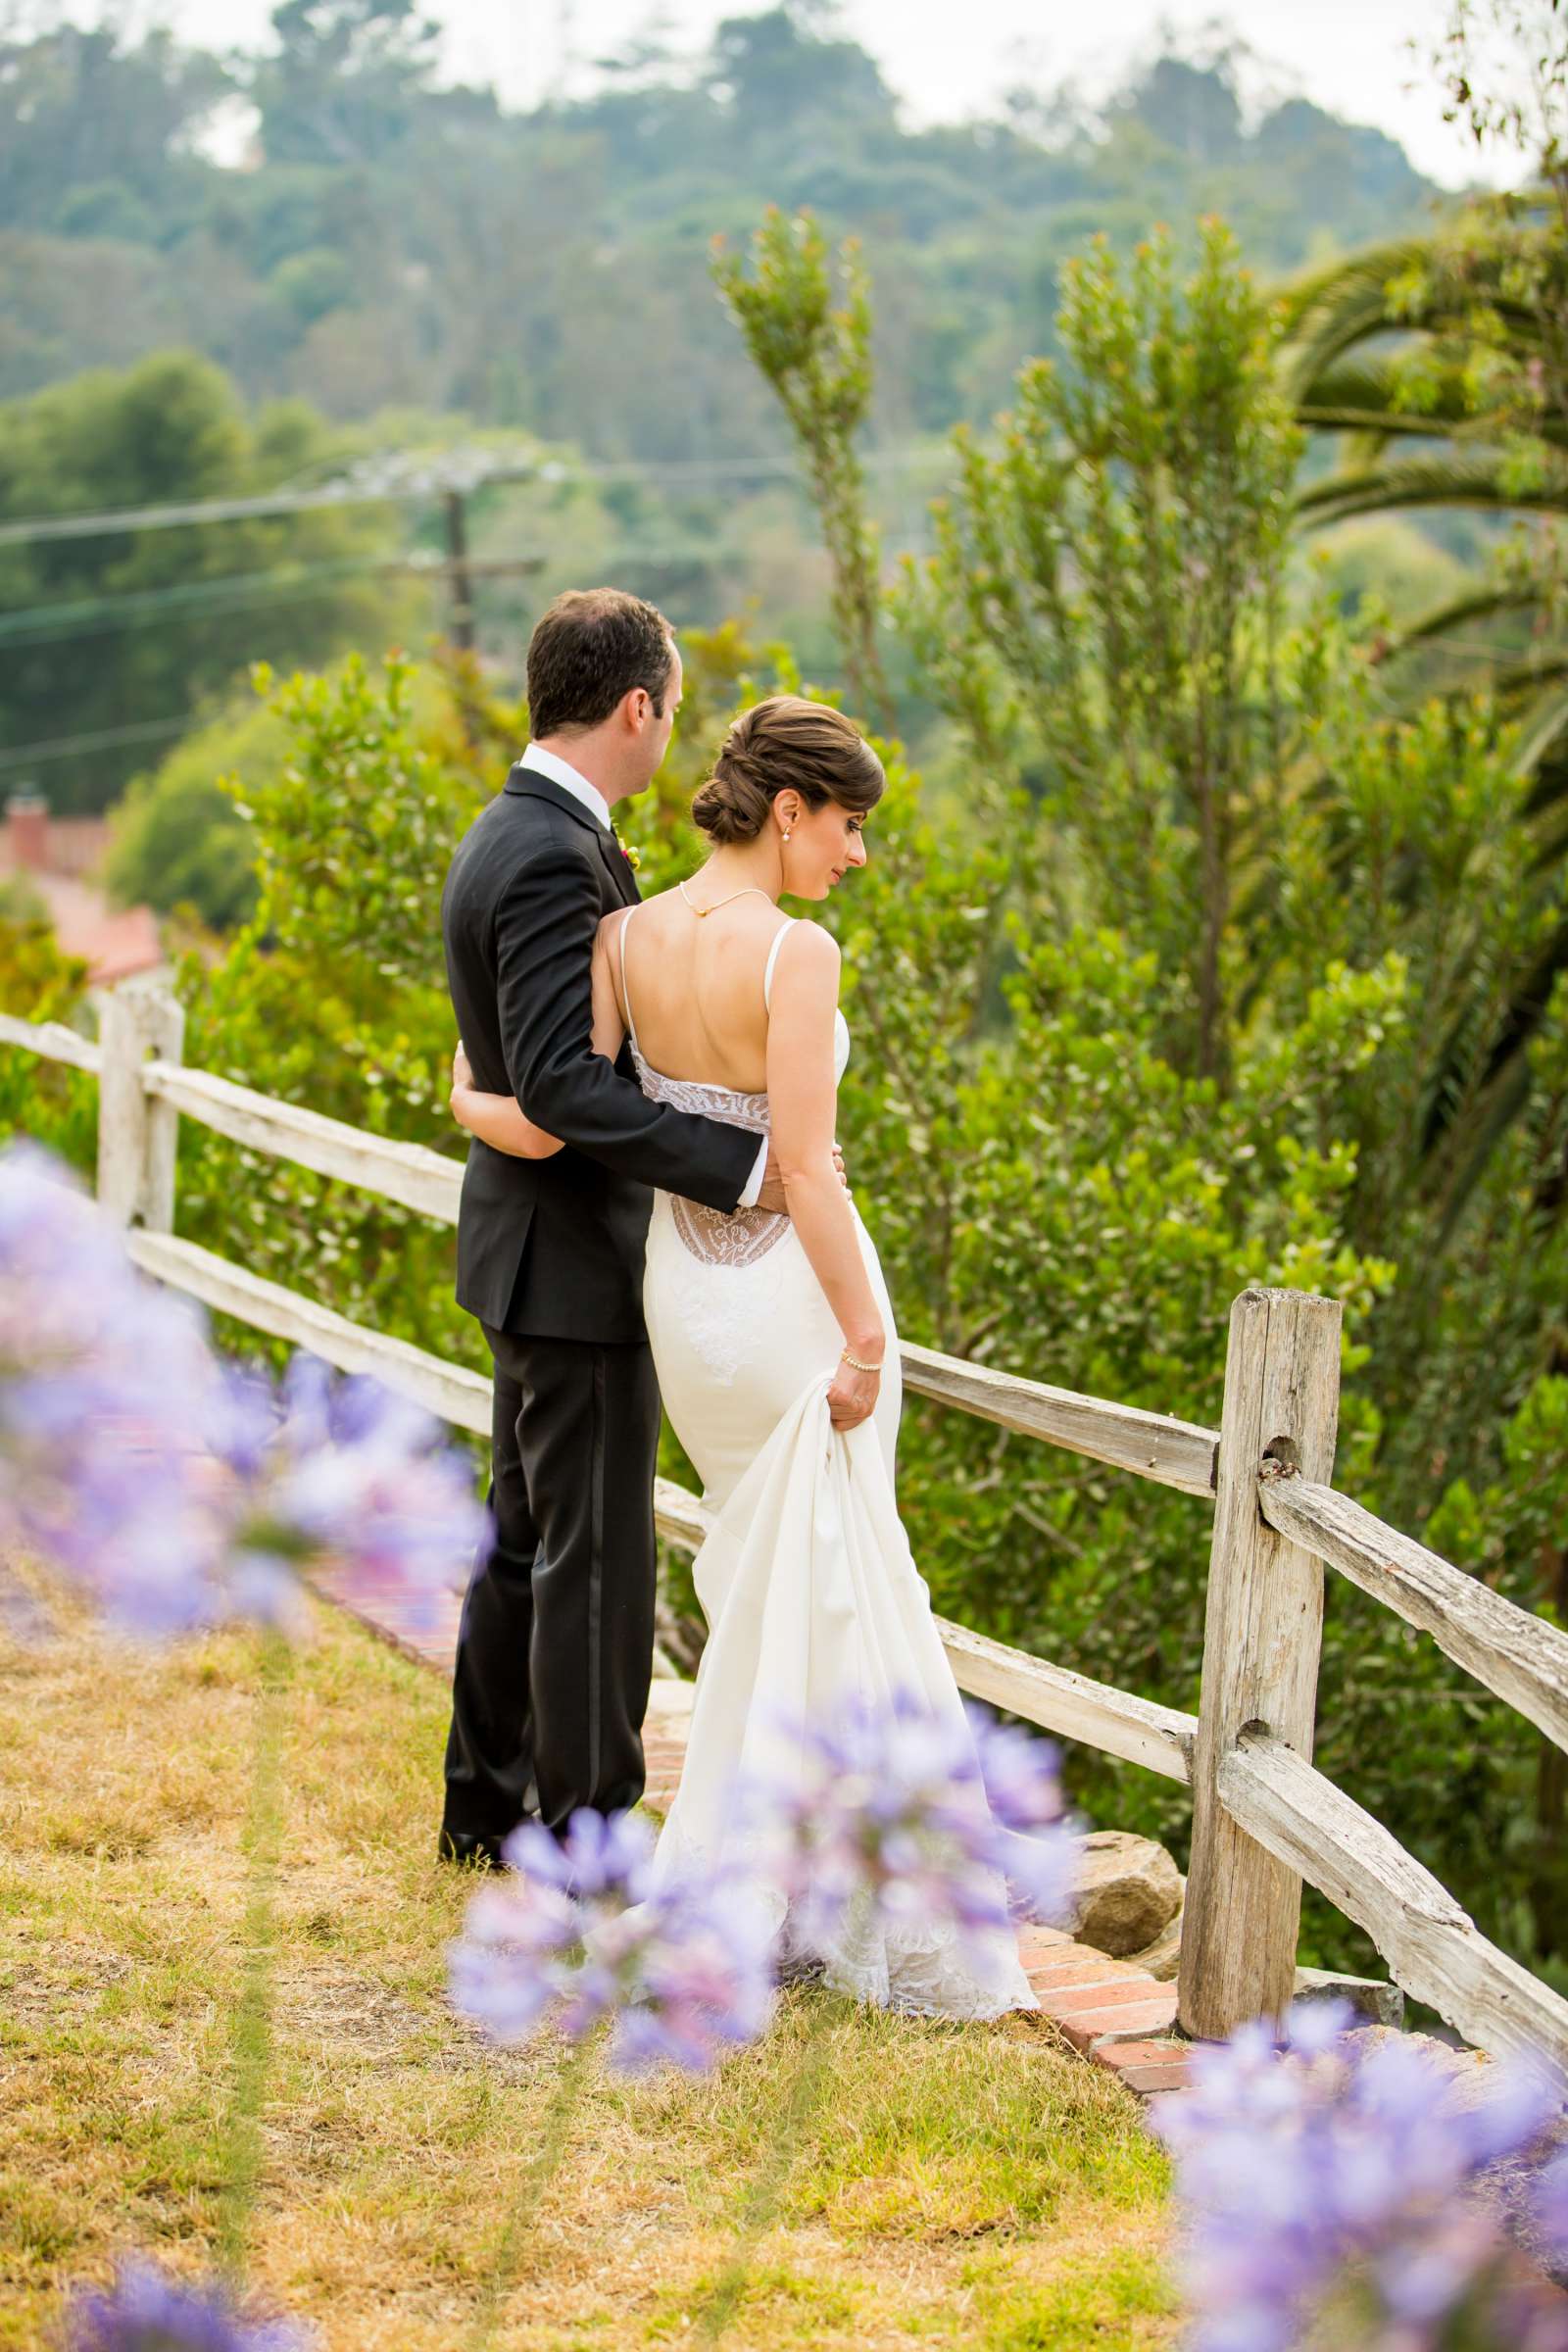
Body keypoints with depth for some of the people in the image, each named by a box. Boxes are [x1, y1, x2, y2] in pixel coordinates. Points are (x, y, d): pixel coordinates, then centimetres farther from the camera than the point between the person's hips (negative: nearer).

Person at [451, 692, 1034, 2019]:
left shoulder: (626, 937, -3)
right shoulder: (797, 954, -19)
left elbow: (550, 1128, -7)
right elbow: (806, 1168, -21)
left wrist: (470, 1102, 14)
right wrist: (864, 1335, -15)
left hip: (681, 1285, 6)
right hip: (793, 1288, -6)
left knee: (758, 1573, 22)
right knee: (814, 1587, 4)